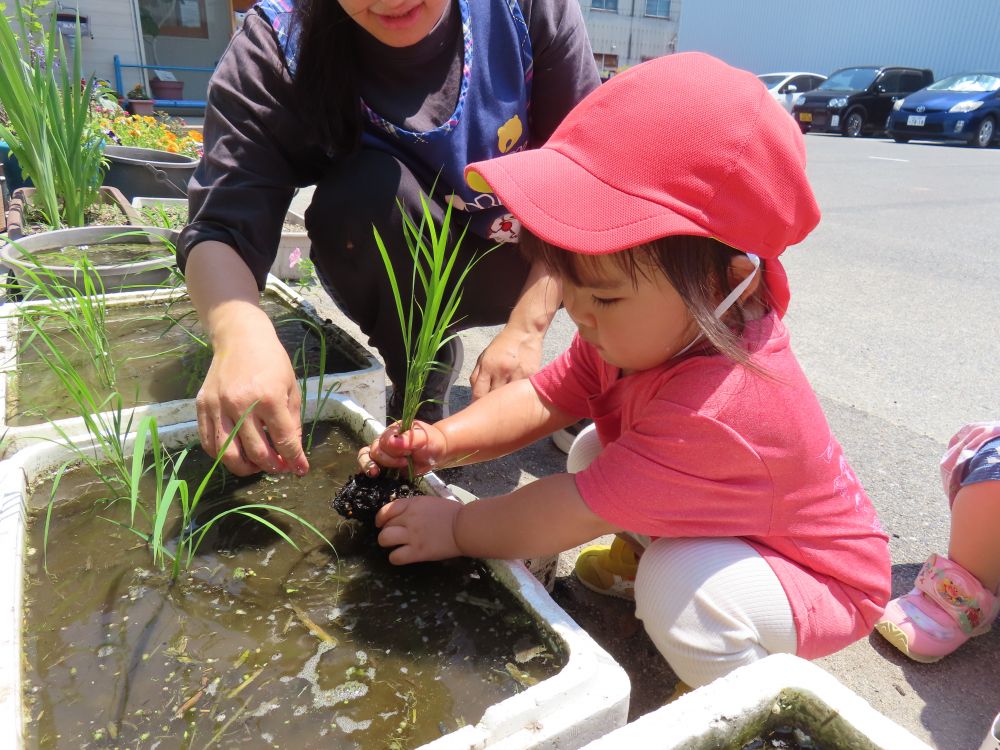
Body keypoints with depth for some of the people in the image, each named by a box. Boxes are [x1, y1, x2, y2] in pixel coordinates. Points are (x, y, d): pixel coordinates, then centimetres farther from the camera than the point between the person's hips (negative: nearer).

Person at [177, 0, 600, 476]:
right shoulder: (279, 42, -21)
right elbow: (219, 226, -27)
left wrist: (526, 327, -24)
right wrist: (239, 331, -49)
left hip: (530, 257, 1)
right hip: (407, 280, 0)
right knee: (362, 191, -32)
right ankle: (423, 391, -6)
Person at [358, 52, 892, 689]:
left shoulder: (716, 410, -42)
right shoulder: (645, 328, -15)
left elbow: (572, 514, -35)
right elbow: (542, 400, -11)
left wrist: (457, 528, -22)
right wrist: (444, 439, -26)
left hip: (820, 582, -7)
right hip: (724, 522, 7)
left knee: (680, 587, -34)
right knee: (593, 452, -3)